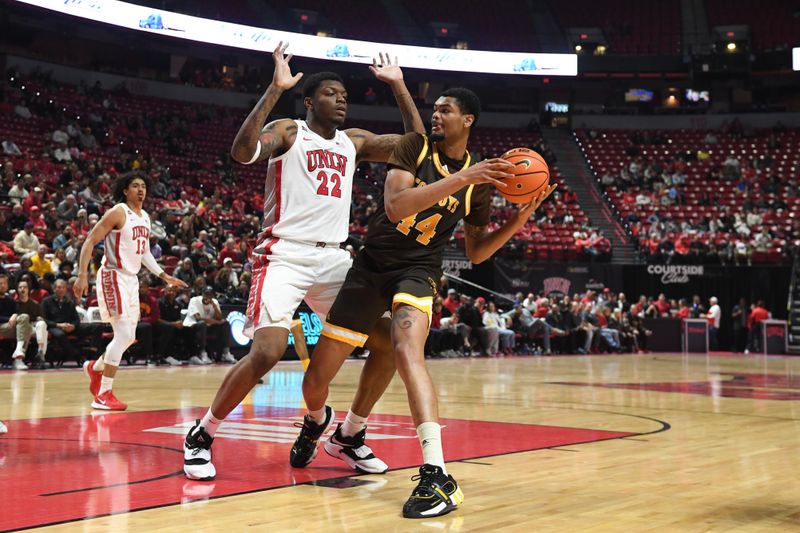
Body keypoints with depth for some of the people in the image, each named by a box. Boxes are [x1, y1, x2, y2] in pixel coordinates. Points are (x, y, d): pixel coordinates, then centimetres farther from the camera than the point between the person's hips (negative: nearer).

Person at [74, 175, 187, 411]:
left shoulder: (145, 217, 13)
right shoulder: (118, 212, -12)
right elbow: (89, 242, -13)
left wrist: (165, 276, 19)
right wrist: (82, 276, -21)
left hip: (131, 279, 8)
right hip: (113, 277, -8)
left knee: (128, 337, 14)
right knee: (123, 334, -16)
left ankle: (95, 367, 38)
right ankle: (103, 394, -10)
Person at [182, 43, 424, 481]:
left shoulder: (354, 142, 15)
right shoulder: (287, 132, -1)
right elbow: (242, 151, -22)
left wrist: (398, 86, 9)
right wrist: (275, 88, -25)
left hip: (333, 257, 6)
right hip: (284, 255, -6)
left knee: (388, 340, -3)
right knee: (267, 352, -22)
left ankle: (350, 435, 14)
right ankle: (201, 434, -1)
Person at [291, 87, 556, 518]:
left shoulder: (478, 182, 1)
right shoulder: (414, 146, -5)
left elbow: (476, 252, 10)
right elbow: (394, 206, -23)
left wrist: (516, 222, -6)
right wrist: (460, 178, -29)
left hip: (418, 271, -1)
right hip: (372, 264, 1)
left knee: (407, 351, -34)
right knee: (316, 379, 5)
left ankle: (437, 476, -39)